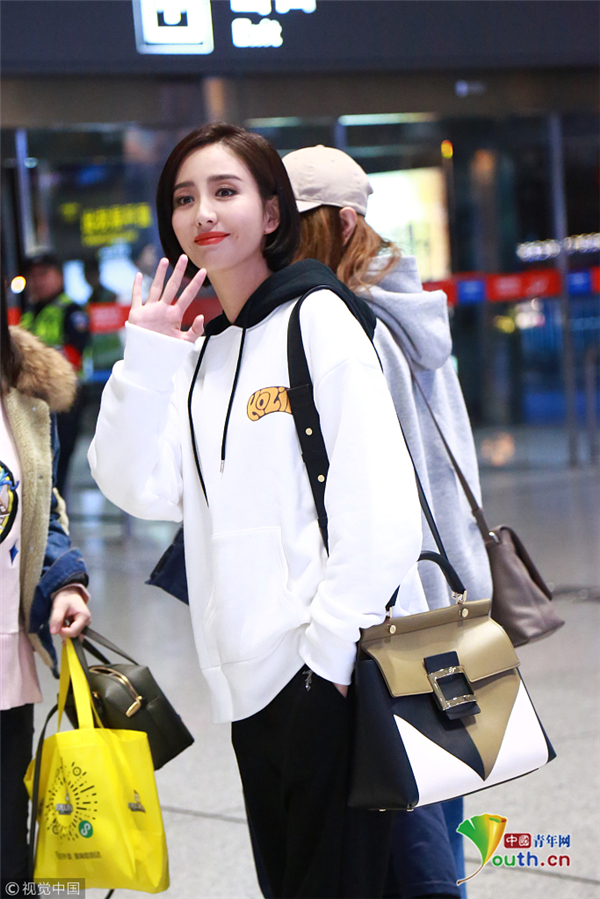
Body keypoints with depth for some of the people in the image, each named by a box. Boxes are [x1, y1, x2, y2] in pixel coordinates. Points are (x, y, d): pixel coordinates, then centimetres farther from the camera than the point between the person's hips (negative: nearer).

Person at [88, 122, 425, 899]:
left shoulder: (315, 318, -5)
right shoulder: (195, 352, 15)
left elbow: (379, 506, -14)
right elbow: (142, 488, 2)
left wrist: (334, 646, -17)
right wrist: (145, 360, -4)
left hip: (332, 667, -7)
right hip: (251, 681, 7)